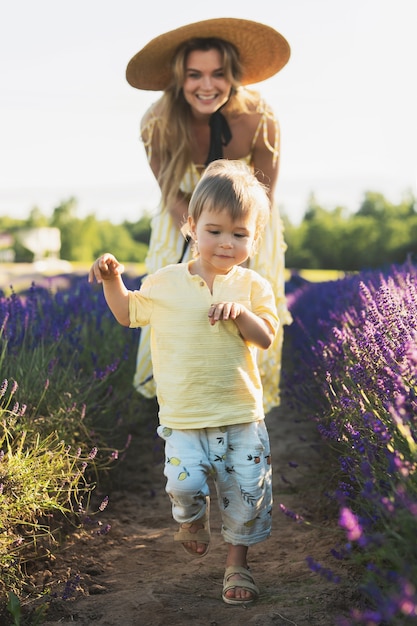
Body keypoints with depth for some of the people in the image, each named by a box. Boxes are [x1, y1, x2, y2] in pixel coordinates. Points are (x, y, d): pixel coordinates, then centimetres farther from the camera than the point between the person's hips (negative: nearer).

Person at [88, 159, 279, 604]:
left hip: (241, 416, 0)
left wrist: (240, 312, -24)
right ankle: (191, 517, 28)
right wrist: (112, 280, -1)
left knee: (246, 492, 4)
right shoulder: (165, 283, 1)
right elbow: (128, 313, 15)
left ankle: (237, 562, 27)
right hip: (184, 417, 0)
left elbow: (266, 337, -6)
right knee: (185, 484, -11)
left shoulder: (252, 286, 0)